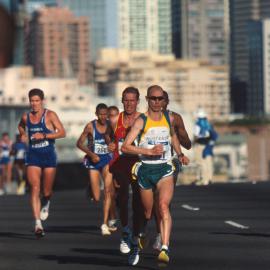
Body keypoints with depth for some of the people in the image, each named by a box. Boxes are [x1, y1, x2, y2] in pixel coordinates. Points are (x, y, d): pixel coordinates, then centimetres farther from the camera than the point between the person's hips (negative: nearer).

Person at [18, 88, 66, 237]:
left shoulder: (50, 115, -6)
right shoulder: (26, 117, 5)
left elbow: (62, 133, -11)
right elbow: (20, 126, 29)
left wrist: (44, 135, -21)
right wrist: (22, 134, 7)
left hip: (48, 155, -1)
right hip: (32, 156, 1)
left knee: (47, 191, 8)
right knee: (35, 188, -13)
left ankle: (45, 204, 46)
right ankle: (38, 223, -18)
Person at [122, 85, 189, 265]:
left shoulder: (169, 118, 6)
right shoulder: (141, 121, -7)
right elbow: (125, 147, -15)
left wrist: (180, 154, 18)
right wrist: (150, 151, -22)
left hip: (165, 170, 1)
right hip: (145, 170, -1)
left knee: (163, 206, -23)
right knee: (148, 213, 11)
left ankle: (165, 249, -33)